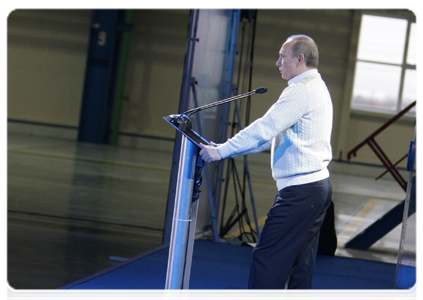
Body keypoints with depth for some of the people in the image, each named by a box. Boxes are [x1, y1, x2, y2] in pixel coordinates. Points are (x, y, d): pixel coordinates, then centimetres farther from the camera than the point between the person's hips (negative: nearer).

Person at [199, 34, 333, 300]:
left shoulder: (301, 91, -14)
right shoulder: (318, 89, 19)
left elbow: (264, 129, -18)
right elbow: (274, 134, 20)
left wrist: (222, 151, -13)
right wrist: (229, 148, 15)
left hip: (300, 189, -10)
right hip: (320, 185, 10)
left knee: (266, 257, -9)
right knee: (300, 263, 11)